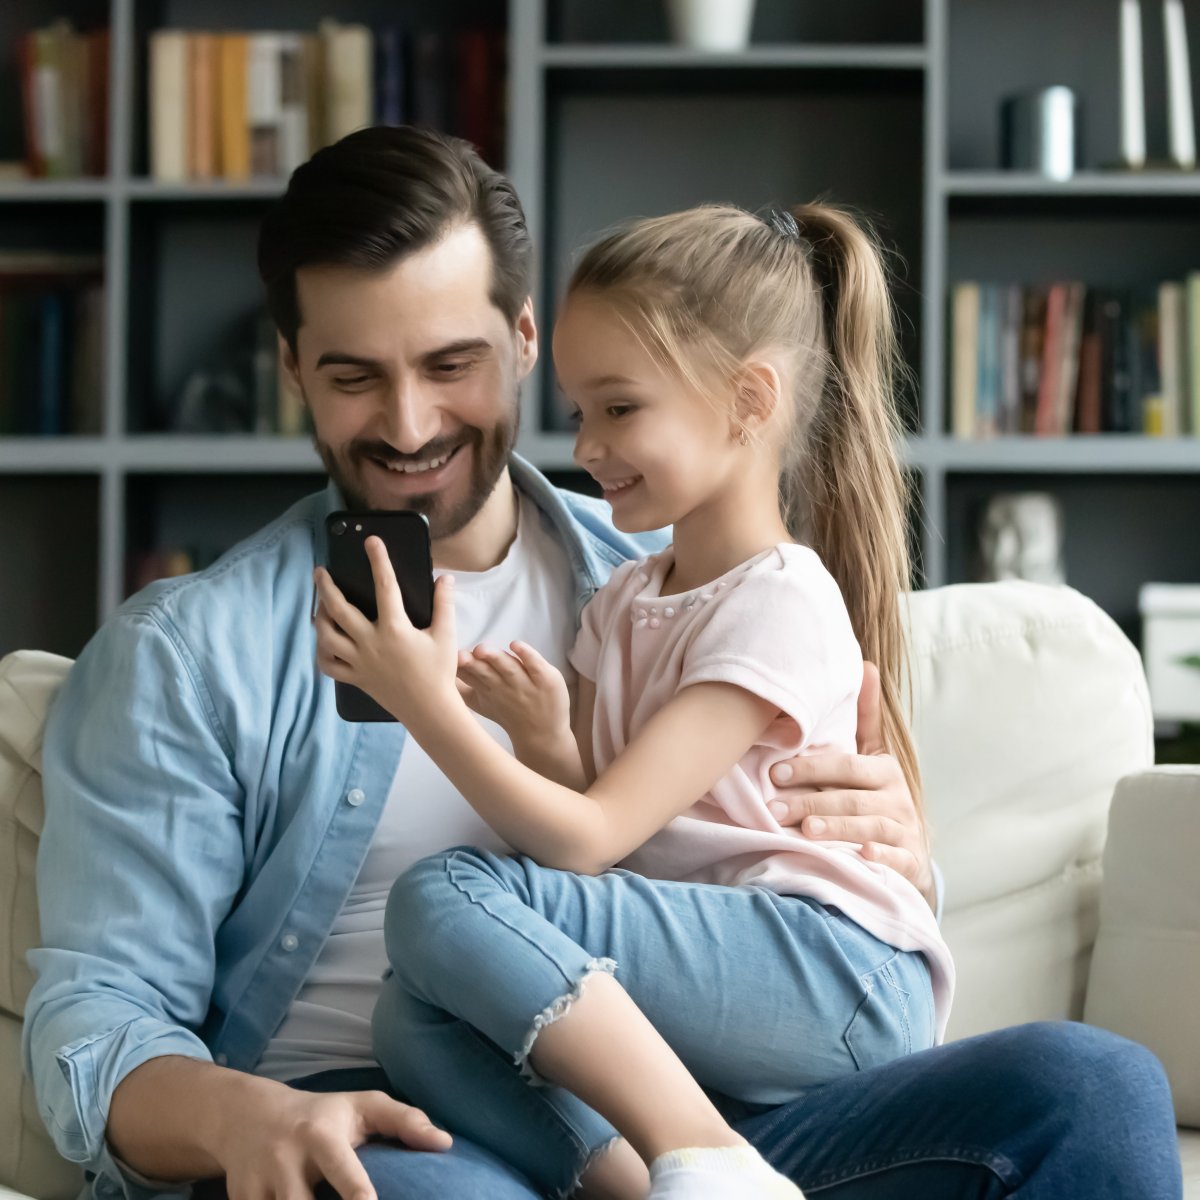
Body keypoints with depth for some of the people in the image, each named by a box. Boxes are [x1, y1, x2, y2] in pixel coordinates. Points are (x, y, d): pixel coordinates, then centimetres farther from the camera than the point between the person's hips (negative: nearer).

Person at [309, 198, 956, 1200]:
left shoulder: (782, 605, -8)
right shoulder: (624, 602, 19)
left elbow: (589, 839, -13)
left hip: (841, 978, -7)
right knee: (416, 1019, -19)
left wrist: (430, 704, -16)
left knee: (444, 900, -25)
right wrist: (543, 740, -8)